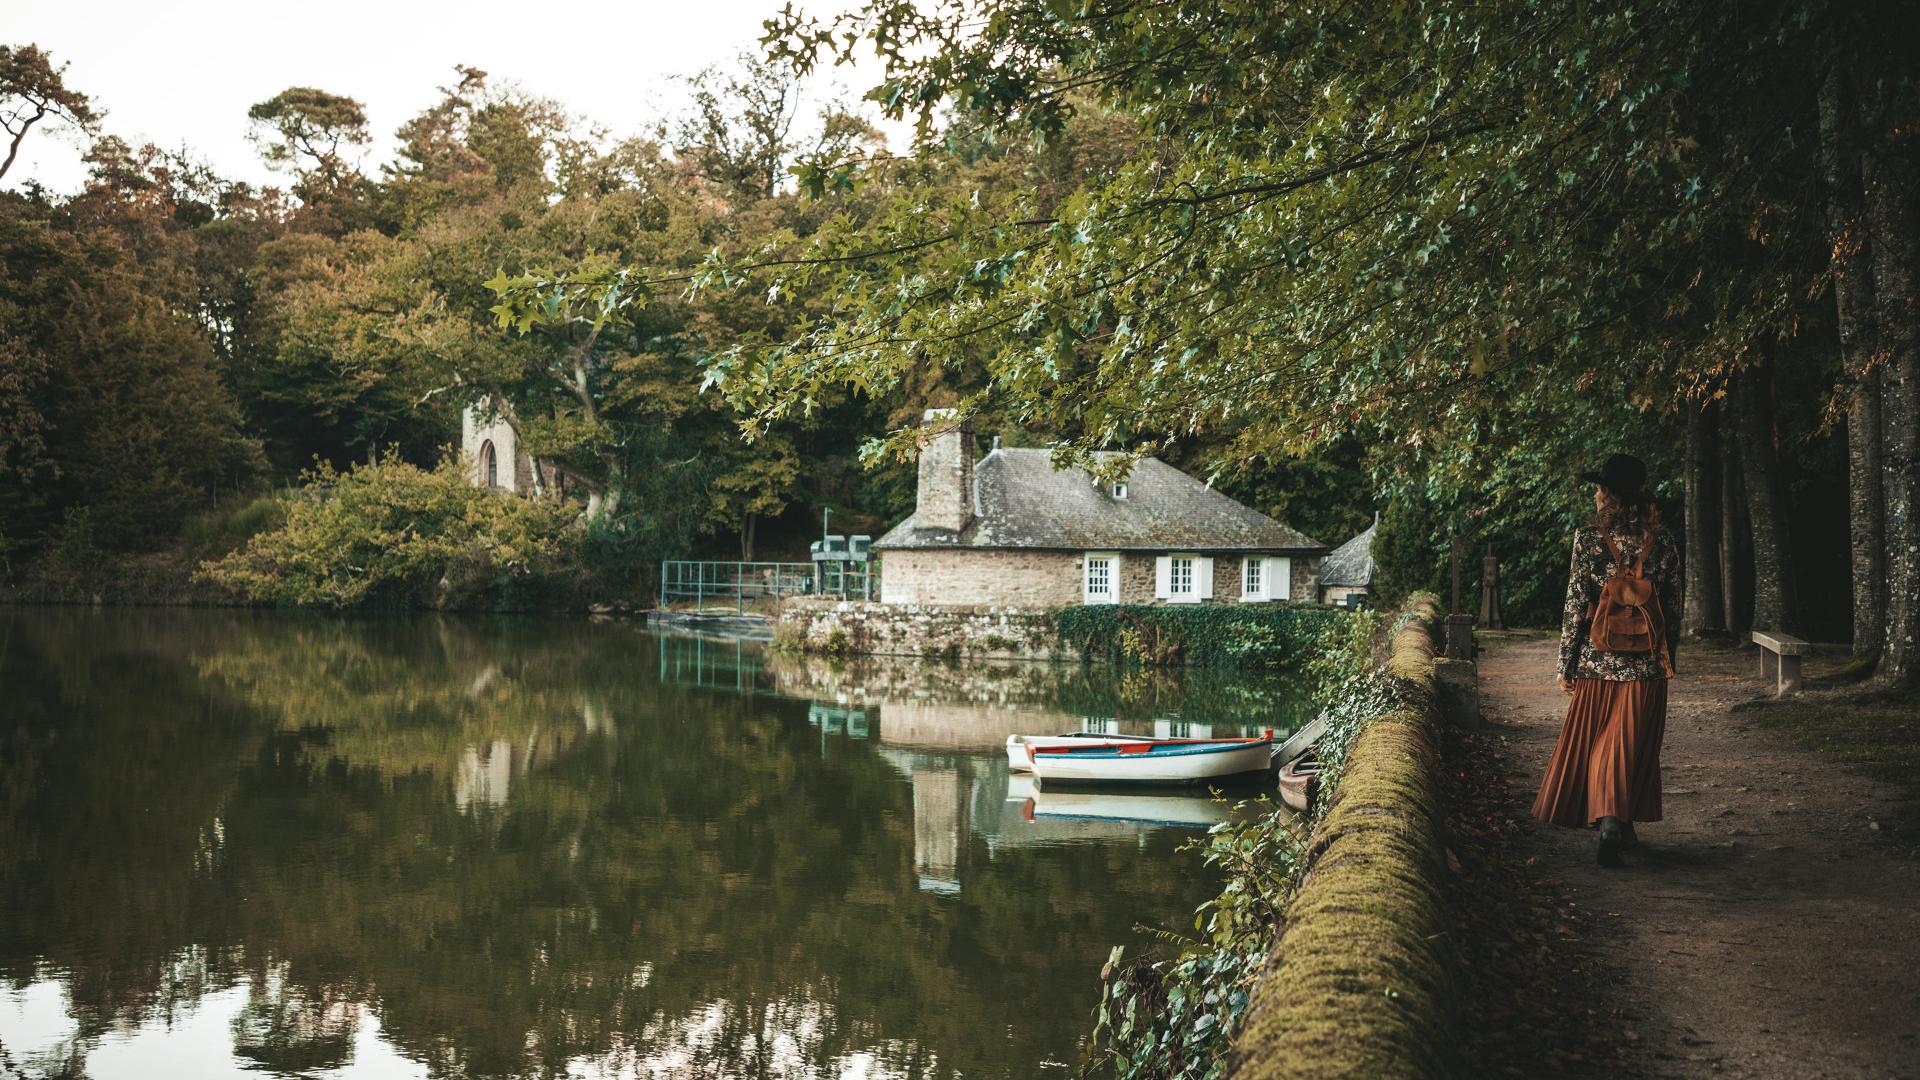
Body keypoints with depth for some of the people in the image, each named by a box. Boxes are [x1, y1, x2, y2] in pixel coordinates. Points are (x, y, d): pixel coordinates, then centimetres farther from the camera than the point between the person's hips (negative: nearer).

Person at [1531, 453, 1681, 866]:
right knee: (1632, 747, 10)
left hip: (1597, 662, -2)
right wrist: (1667, 658, 17)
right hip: (1647, 666, 2)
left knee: (1592, 743, 12)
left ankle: (1609, 822, 10)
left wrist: (1565, 664, -1)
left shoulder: (1588, 538, -9)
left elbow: (1576, 604, -8)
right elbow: (1673, 606, 5)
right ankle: (1618, 823, 6)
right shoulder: (1662, 541, 0)